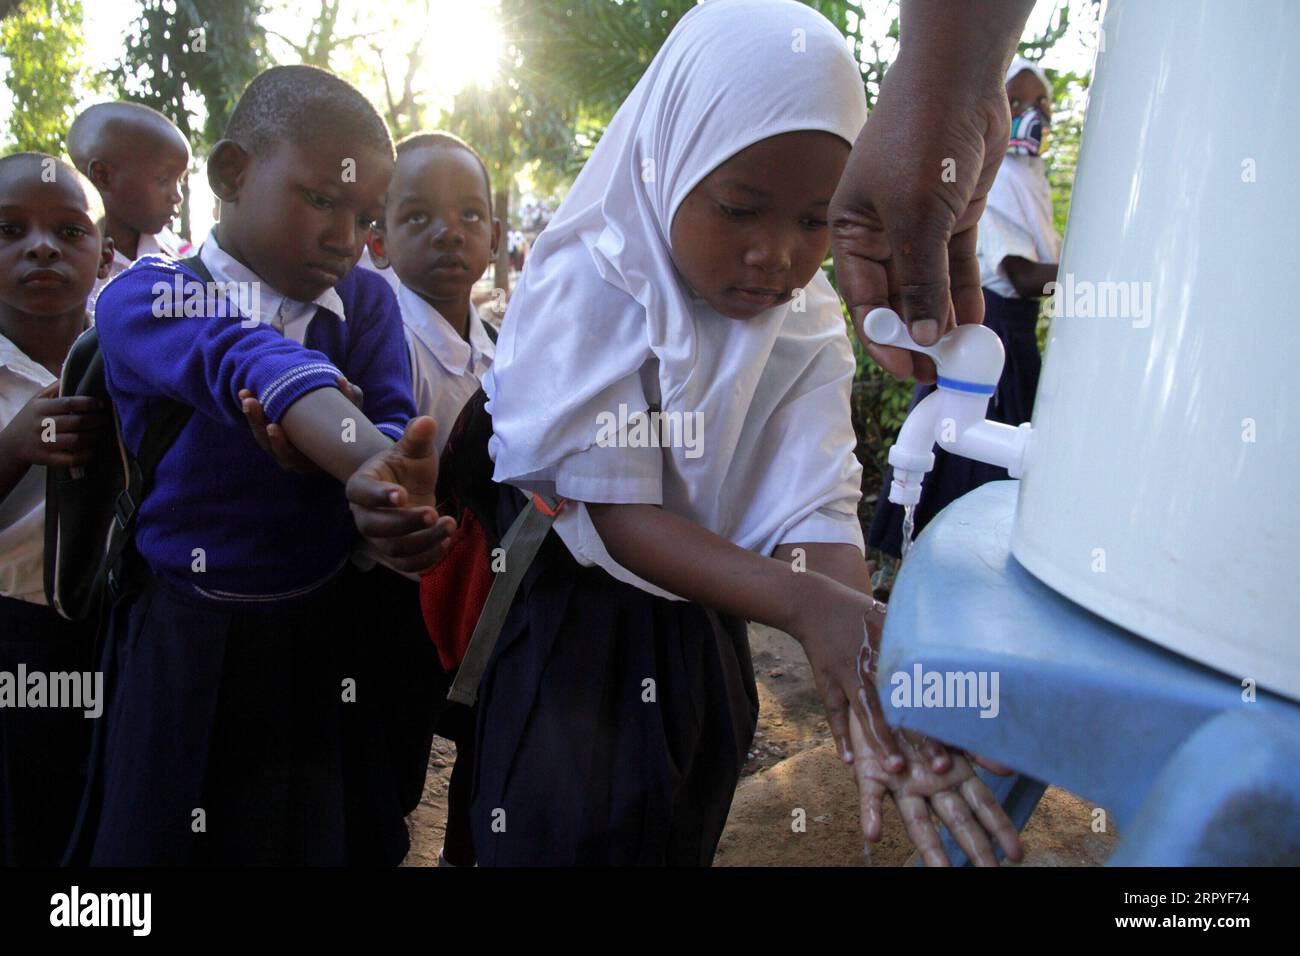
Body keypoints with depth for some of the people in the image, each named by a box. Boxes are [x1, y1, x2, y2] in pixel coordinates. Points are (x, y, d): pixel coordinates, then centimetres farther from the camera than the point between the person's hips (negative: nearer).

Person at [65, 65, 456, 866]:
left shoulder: (368, 300, 1)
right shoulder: (144, 297, -13)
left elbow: (392, 419, -15)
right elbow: (244, 362, -34)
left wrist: (399, 497, -40)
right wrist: (371, 462, -55)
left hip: (327, 637, 3)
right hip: (184, 645, -3)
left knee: (338, 836, 16)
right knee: (167, 839, 13)